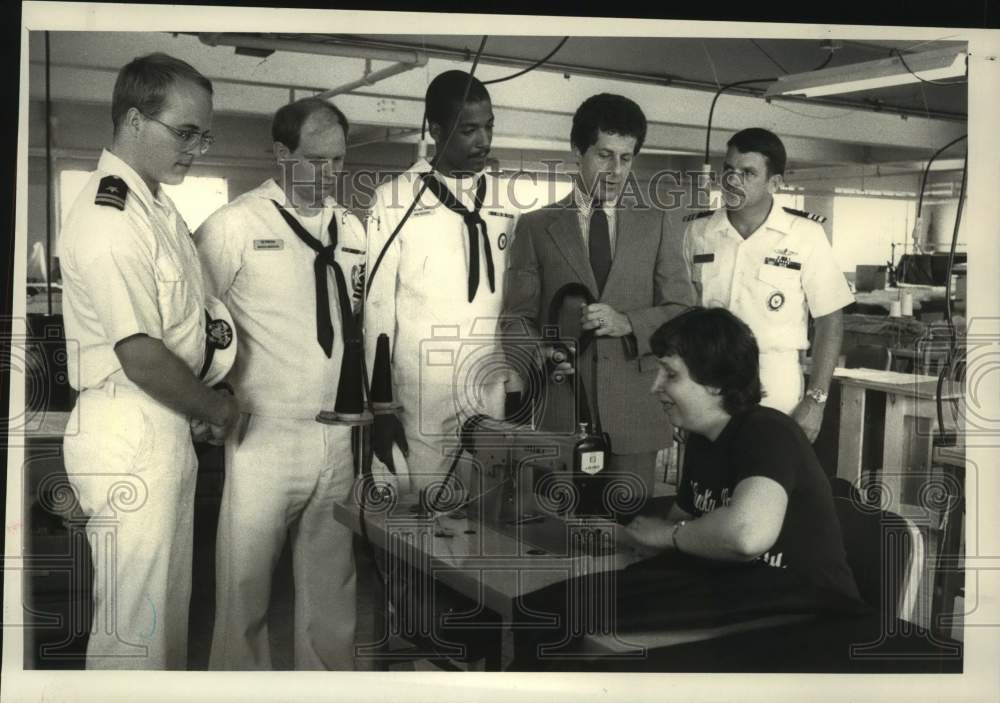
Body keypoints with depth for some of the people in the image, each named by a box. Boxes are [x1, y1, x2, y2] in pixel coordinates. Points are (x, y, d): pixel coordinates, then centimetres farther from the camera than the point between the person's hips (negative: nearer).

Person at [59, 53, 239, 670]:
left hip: (168, 428, 10)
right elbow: (141, 356, -23)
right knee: (134, 626, 2)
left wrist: (208, 327, 8)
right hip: (129, 440, -10)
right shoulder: (109, 220, -21)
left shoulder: (156, 203, 10)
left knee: (170, 607, 21)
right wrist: (215, 409, -9)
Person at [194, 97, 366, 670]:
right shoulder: (234, 225, -7)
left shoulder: (352, 230, 10)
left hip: (336, 435, 5)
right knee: (246, 587, 4)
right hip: (263, 434, -5)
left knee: (332, 586, 13)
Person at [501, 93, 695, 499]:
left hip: (633, 408, 1)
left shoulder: (654, 226, 11)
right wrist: (541, 353, -16)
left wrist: (627, 323, -12)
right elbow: (517, 317, 5)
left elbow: (683, 310, 6)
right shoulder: (536, 226, 8)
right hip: (561, 409, -1)